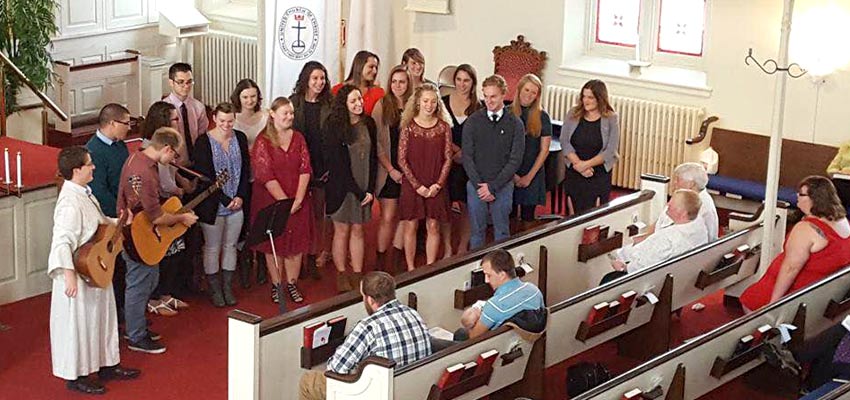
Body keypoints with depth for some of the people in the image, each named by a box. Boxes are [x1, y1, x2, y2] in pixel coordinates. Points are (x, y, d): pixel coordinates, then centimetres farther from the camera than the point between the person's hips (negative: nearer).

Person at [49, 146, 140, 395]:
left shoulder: (84, 194, 5)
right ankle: (75, 377, 16)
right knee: (77, 323, 3)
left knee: (101, 317, 21)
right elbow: (62, 242, -29)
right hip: (79, 273, -10)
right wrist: (69, 276, -31)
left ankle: (106, 365, 36)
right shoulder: (70, 203, -25)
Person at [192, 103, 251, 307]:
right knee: (212, 248, 6)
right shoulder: (203, 142, -11)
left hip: (237, 204, 4)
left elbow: (246, 170, 7)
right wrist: (225, 200, -15)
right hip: (213, 205, -4)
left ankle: (228, 288, 22)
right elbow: (204, 176, -13)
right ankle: (214, 290, 17)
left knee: (231, 246, 12)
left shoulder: (240, 138, 4)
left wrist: (241, 196, -6)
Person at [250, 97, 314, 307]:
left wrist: (298, 199, -12)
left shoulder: (298, 138, 5)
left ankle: (292, 284, 20)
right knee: (275, 244, 5)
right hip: (271, 201, -3)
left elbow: (305, 169, -1)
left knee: (296, 243, 7)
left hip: (297, 201, 3)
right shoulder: (263, 141, -8)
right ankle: (276, 285, 17)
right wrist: (284, 201, -17)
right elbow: (265, 175, -13)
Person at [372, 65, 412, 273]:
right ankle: (380, 262, 8)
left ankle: (392, 262, 13)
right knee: (388, 217, -3)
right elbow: (377, 142, -2)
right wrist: (391, 169, -7)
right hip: (389, 171, -2)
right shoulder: (382, 105, -1)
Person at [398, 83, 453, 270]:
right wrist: (417, 185, -10)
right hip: (412, 186, -1)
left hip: (435, 187, 1)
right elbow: (402, 160, -5)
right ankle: (410, 269, 13)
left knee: (433, 227, 5)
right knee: (411, 226, 4)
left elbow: (448, 158, 1)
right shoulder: (409, 127, -4)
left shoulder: (443, 127, 0)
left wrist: (438, 184, -9)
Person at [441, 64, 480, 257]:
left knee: (466, 206, 1)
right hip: (446, 161, 0)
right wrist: (456, 150, -10)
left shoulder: (479, 107, 0)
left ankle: (463, 249, 13)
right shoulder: (443, 102, 2)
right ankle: (447, 249, 9)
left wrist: (463, 153, -13)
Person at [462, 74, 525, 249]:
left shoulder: (515, 124, -3)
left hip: (503, 186, 0)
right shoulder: (473, 122, 0)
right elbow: (467, 156, -1)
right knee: (477, 231, 7)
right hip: (476, 185, 1)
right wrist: (479, 185, -10)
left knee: (502, 232, 7)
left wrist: (492, 186, -11)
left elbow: (515, 160, -6)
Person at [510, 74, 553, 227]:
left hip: (532, 175, 0)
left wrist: (529, 176, -5)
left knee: (527, 218, 4)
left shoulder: (542, 117, 1)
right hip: (508, 173, 0)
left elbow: (544, 150, 0)